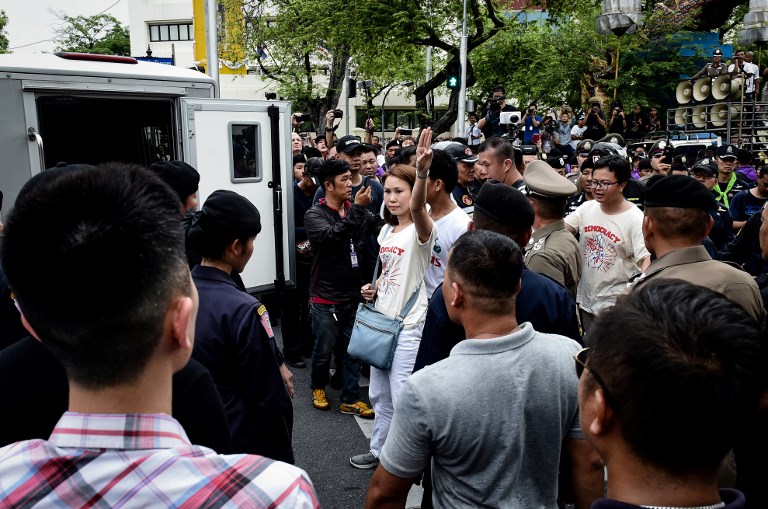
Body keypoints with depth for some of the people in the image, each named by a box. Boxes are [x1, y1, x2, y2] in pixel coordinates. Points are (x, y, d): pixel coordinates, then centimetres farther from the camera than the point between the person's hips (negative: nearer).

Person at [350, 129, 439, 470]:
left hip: (408, 324, -8)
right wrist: (374, 288, 3)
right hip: (381, 319, 8)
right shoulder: (386, 231, 10)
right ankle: (379, 451, 38)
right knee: (380, 394, 20)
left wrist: (422, 172, -56)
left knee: (403, 397, 1)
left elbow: (417, 207, -39)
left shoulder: (421, 230, -15)